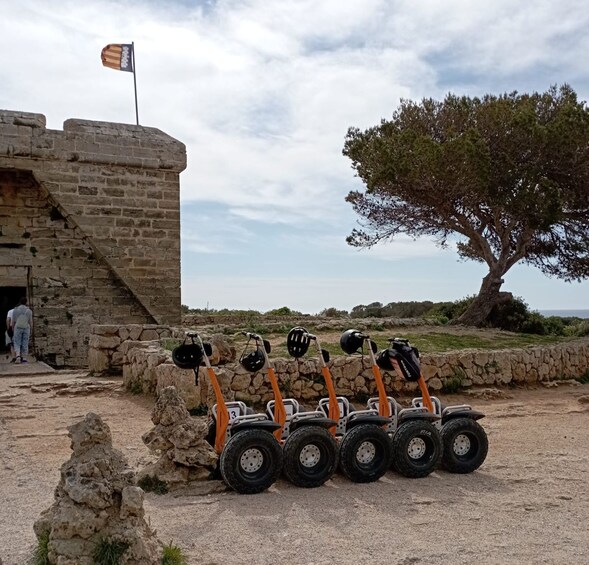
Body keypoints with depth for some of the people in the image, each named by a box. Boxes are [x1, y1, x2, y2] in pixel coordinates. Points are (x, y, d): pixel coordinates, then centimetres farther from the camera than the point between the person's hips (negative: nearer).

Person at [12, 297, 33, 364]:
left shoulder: (15, 310, -2)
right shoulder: (29, 310, -2)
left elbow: (13, 321, 0)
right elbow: (30, 322, -2)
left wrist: (13, 329, 10)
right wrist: (31, 330, 6)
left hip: (18, 328, -1)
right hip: (26, 328, 1)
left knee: (17, 343, 3)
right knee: (25, 344, 6)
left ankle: (18, 356, -18)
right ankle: (24, 358, 6)